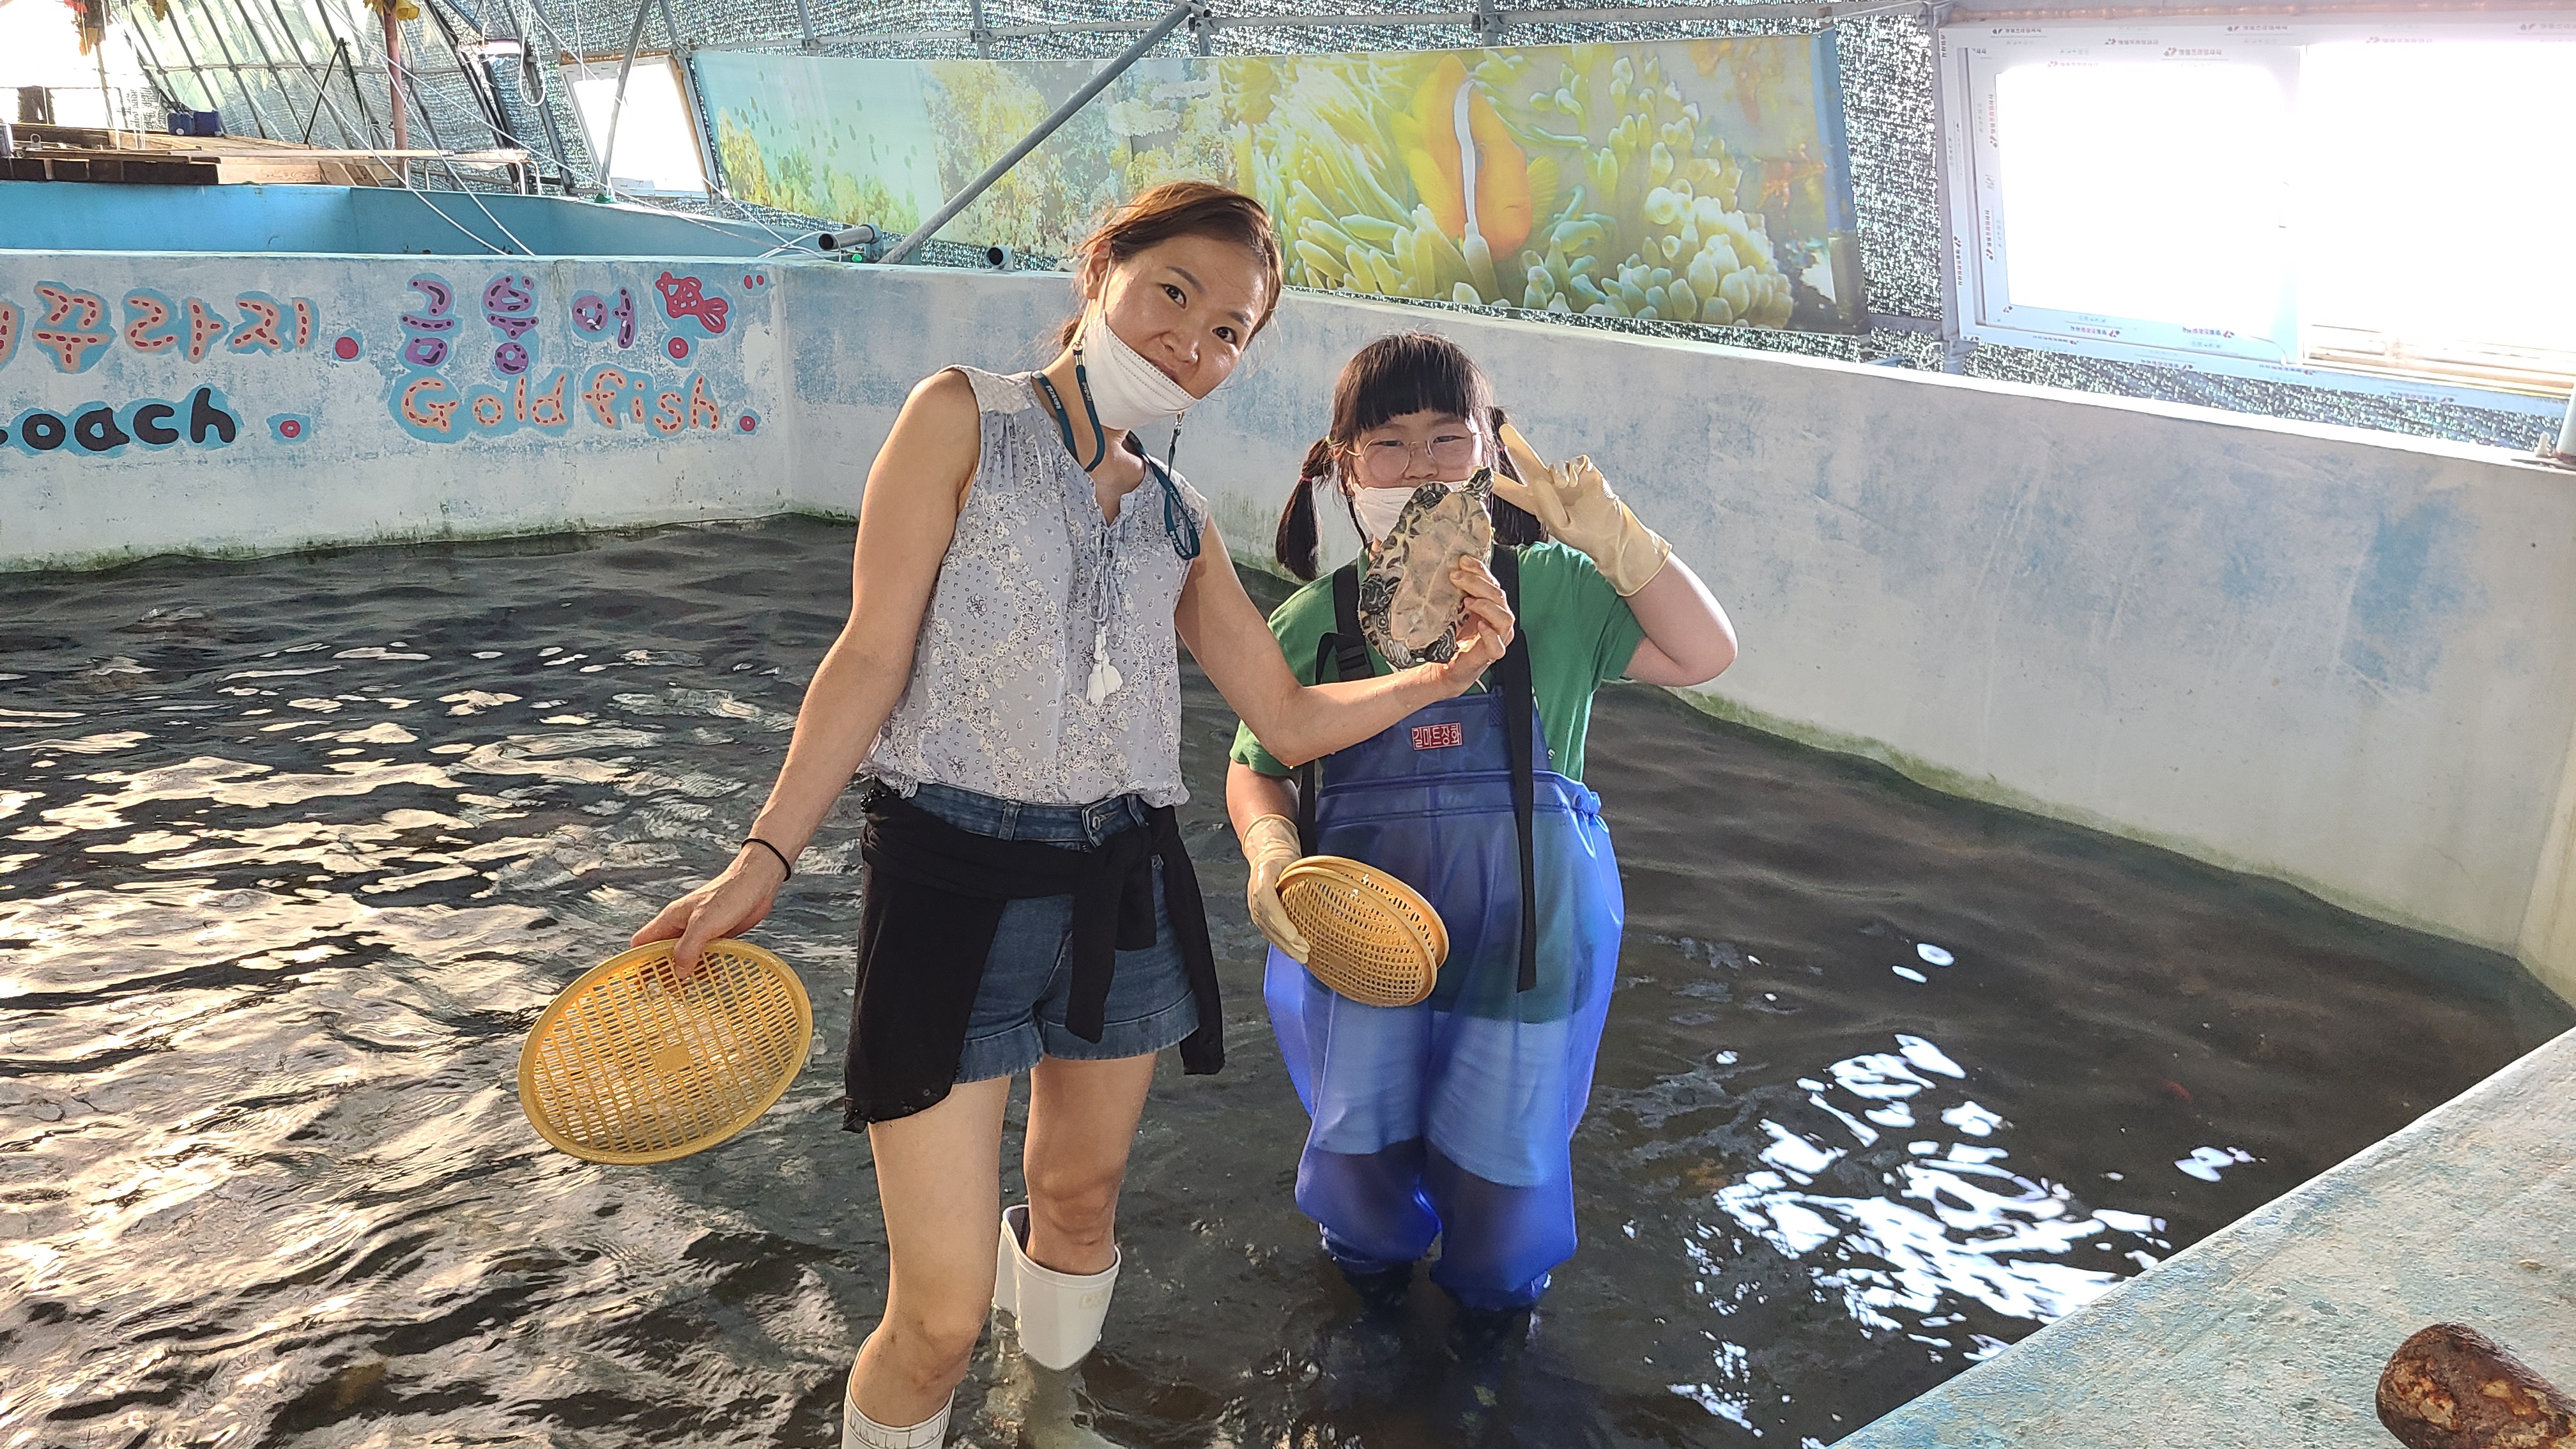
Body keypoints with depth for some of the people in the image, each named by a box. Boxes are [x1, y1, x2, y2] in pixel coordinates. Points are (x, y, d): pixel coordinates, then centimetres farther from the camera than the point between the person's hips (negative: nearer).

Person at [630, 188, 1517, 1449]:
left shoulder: (1181, 521, 12)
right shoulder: (963, 418, -2)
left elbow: (1289, 718, 15)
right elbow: (873, 657, -8)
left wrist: (1447, 672, 5)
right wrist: (763, 859, -15)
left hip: (1121, 891, 5)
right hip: (951, 881, -5)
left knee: (1079, 1203, 20)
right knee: (941, 1319, -6)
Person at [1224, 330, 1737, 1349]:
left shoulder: (1548, 588, -3)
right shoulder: (1315, 621, -2)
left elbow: (1703, 653, -7)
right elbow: (1258, 767, 5)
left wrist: (1615, 540, -18)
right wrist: (1269, 850, -16)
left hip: (1522, 920, 0)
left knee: (1503, 1139, 10)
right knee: (1361, 1131, 15)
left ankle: (1495, 1281, 46)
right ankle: (1372, 1249, 52)